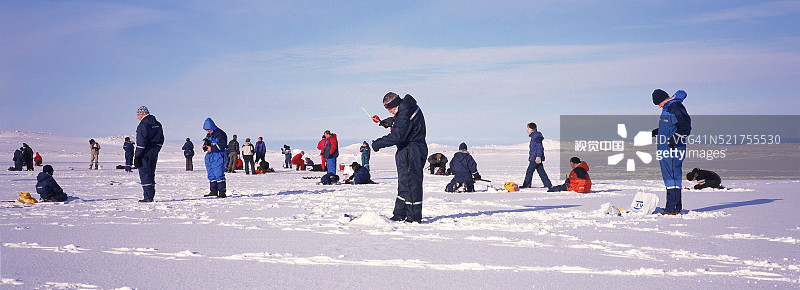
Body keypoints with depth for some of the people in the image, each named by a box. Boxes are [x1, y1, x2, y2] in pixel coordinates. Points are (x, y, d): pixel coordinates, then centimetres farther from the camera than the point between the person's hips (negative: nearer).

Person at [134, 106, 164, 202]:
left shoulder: (143, 125, -15)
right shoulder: (158, 124, 12)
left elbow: (141, 143, -19)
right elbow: (161, 141, 17)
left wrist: (137, 156, -15)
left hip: (145, 155, -8)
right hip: (154, 155, 8)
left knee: (144, 174, -3)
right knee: (151, 174, 15)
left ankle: (148, 197, -6)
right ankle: (151, 195, 18)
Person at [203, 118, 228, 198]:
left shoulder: (220, 133, -10)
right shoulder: (209, 134, 17)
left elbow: (223, 145, -19)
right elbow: (206, 143, 26)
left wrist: (212, 148, -23)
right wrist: (205, 146, 2)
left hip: (218, 156, -9)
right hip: (209, 157, 9)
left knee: (219, 174, -12)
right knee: (211, 175, 9)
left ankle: (222, 192, -10)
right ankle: (213, 191, 15)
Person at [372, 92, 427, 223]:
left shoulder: (406, 115, -23)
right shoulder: (410, 107, 10)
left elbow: (397, 136, -30)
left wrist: (378, 144, -23)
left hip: (411, 153, -11)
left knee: (410, 184, -6)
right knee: (404, 184, 16)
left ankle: (414, 217, -1)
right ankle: (399, 215, 24)